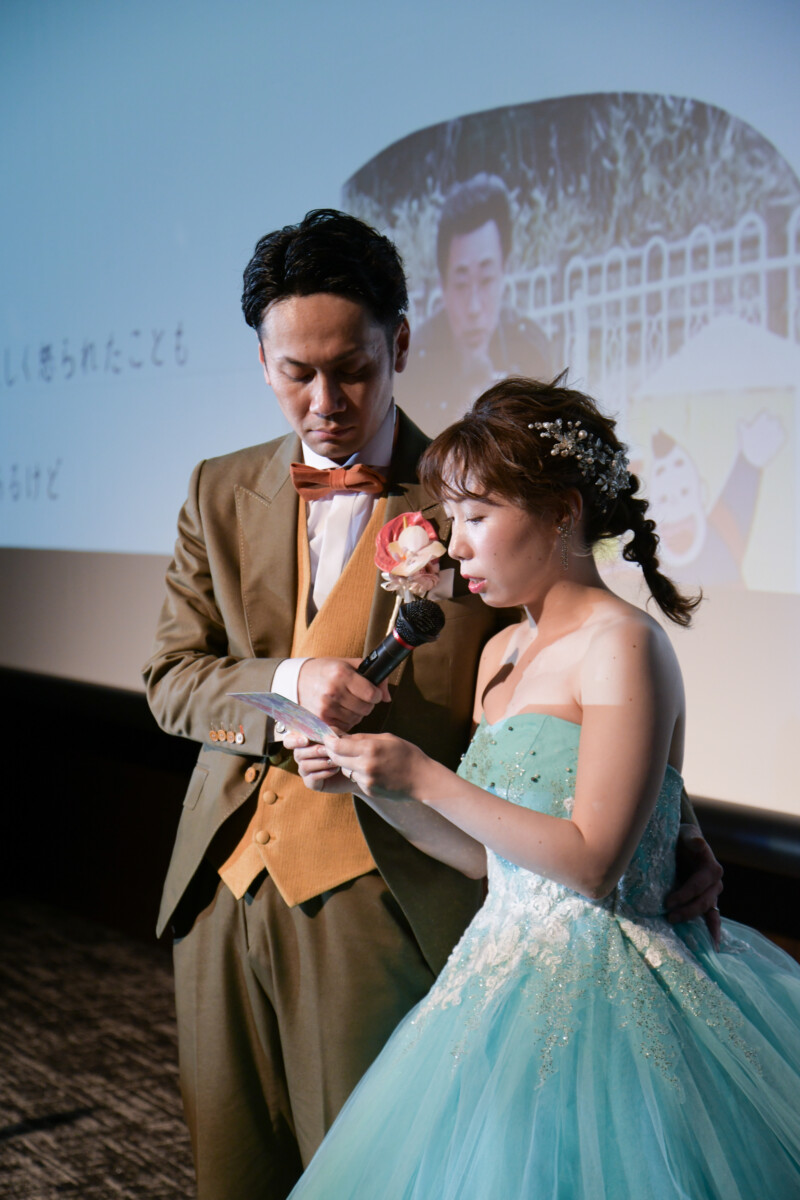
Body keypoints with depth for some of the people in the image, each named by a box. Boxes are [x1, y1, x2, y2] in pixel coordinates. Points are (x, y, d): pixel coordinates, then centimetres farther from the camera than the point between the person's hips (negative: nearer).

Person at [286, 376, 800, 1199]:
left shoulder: (624, 646, -15)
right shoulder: (502, 652, 10)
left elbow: (592, 861, -20)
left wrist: (426, 779, -19)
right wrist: (368, 783, 2)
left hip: (593, 993, -8)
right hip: (503, 973, 8)